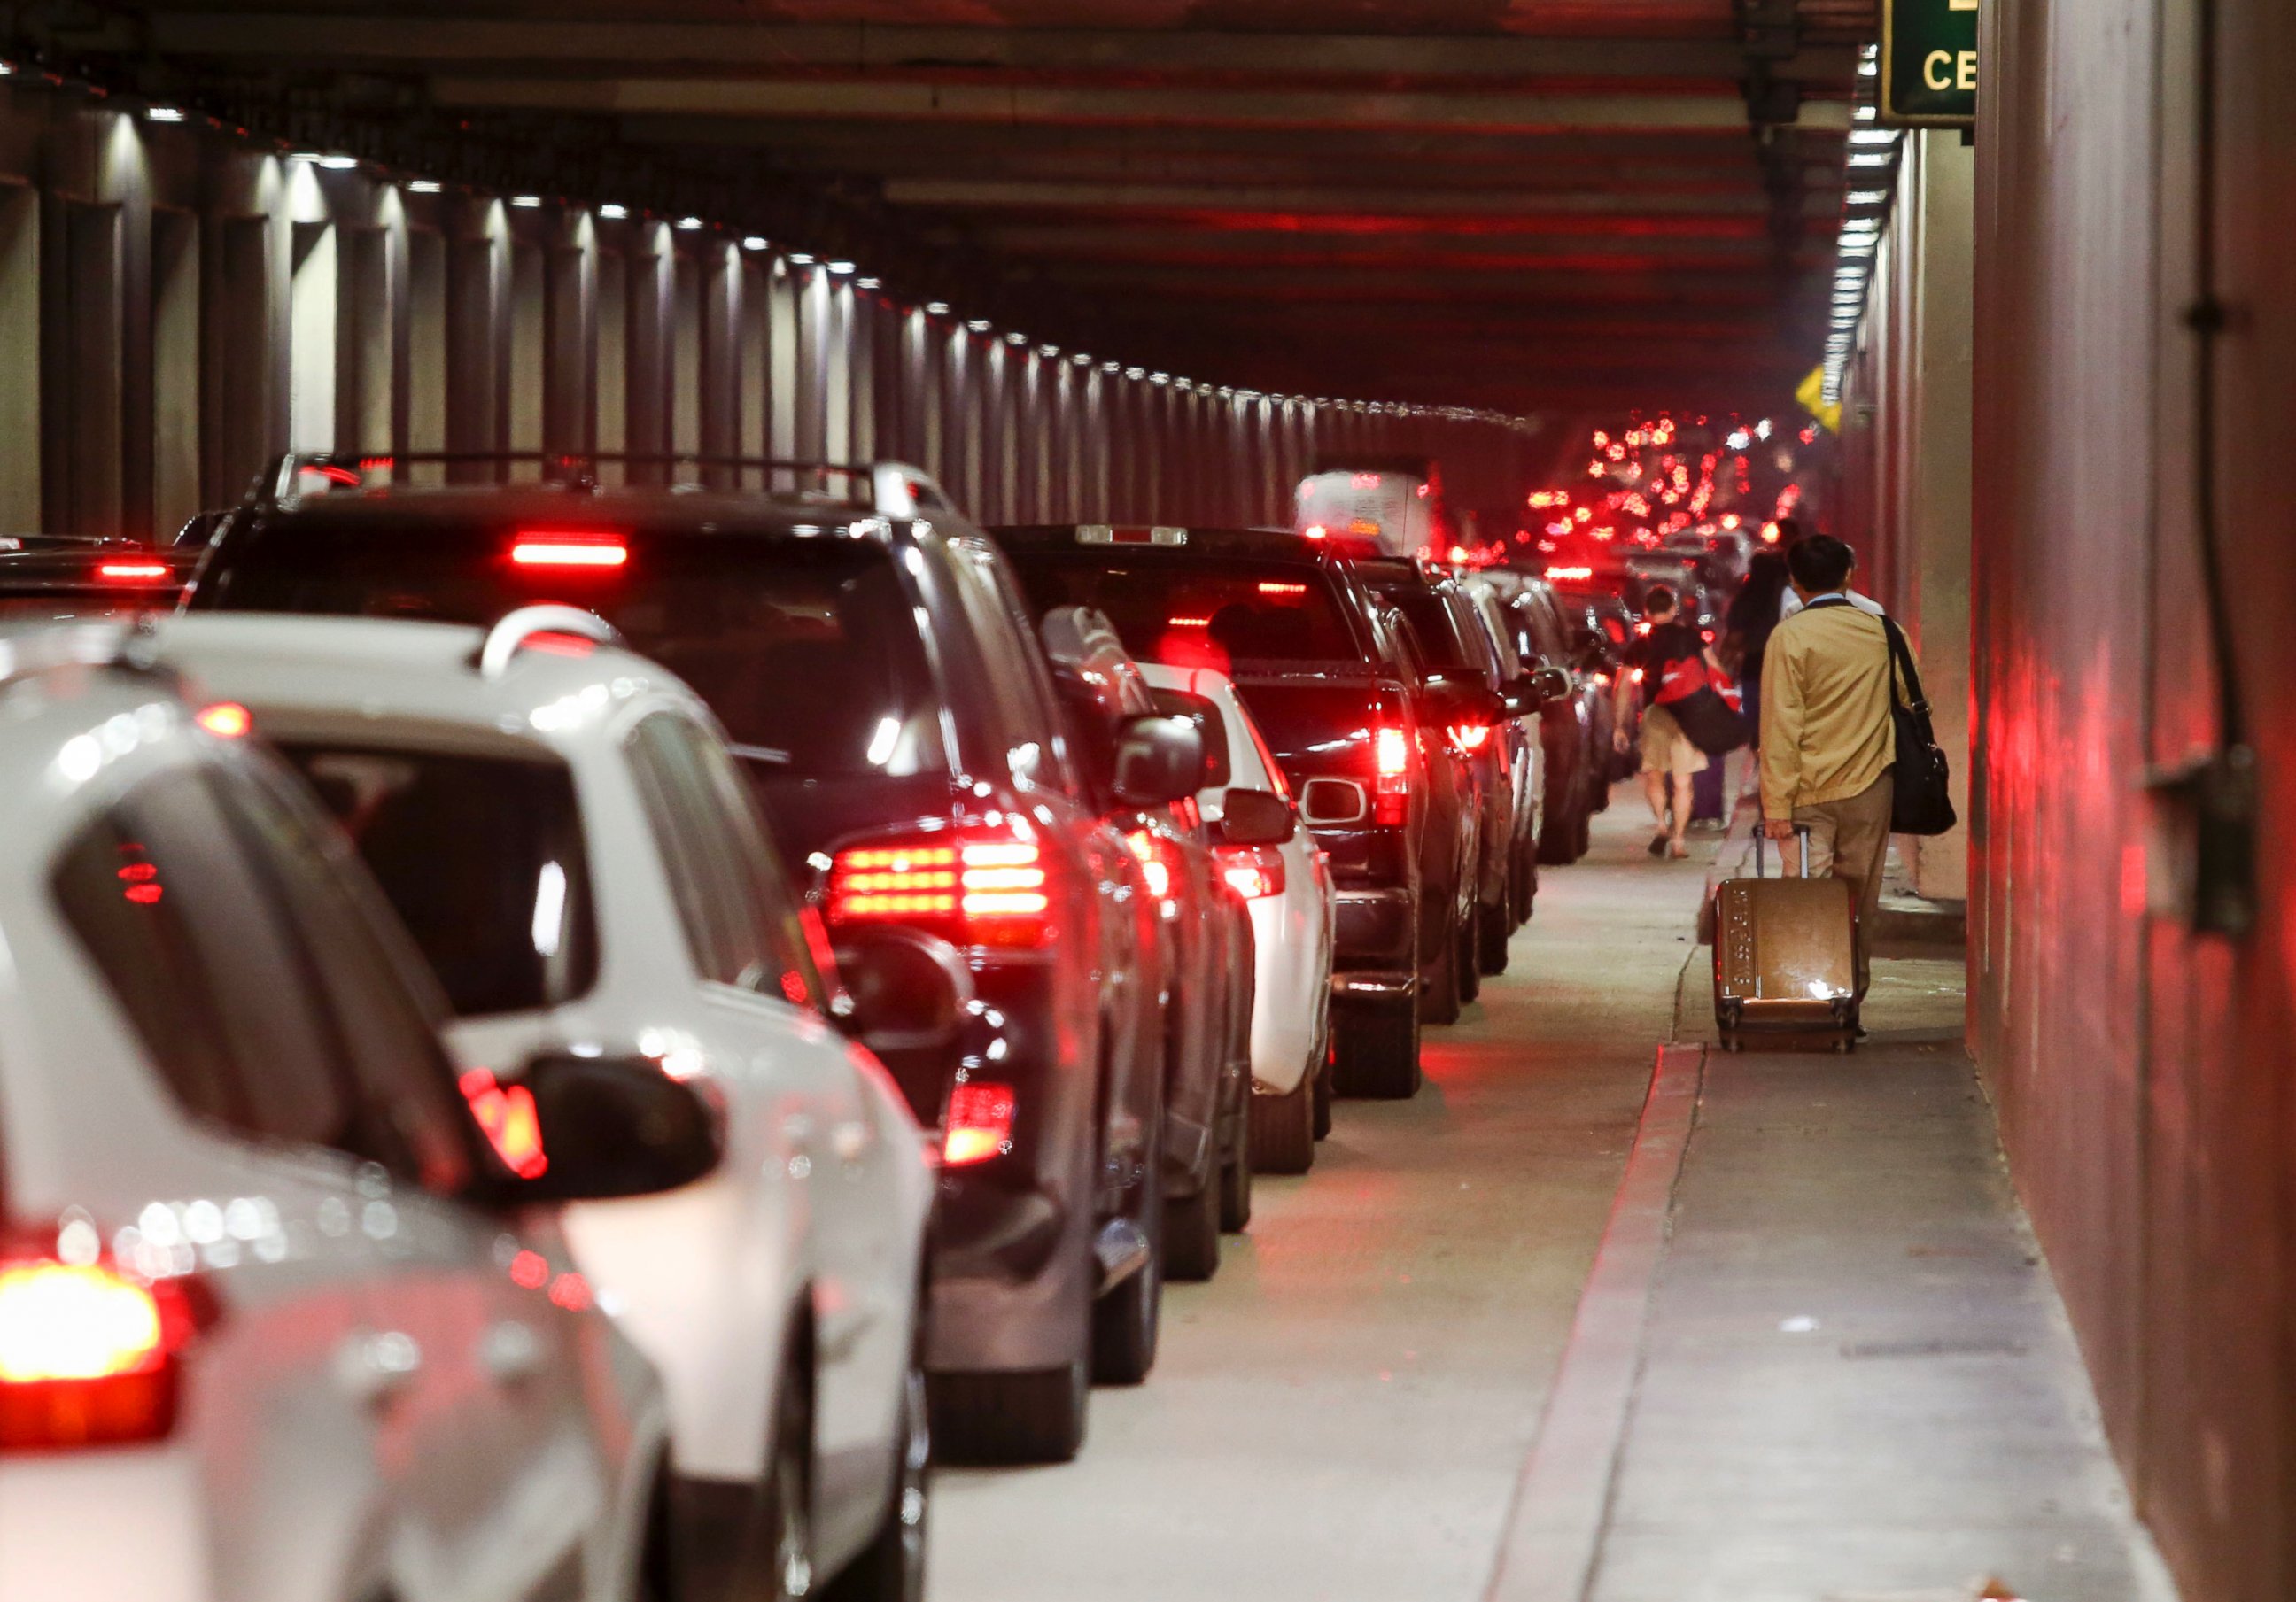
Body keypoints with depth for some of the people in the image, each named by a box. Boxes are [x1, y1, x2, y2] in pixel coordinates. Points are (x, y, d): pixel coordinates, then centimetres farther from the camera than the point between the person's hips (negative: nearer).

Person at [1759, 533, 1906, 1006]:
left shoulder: (1790, 636, -8)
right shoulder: (1880, 630, 3)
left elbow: (1781, 724, -11)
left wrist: (1776, 804, -10)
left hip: (1811, 790, -3)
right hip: (1871, 789, 3)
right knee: (1859, 901, 10)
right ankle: (1853, 998, 12)